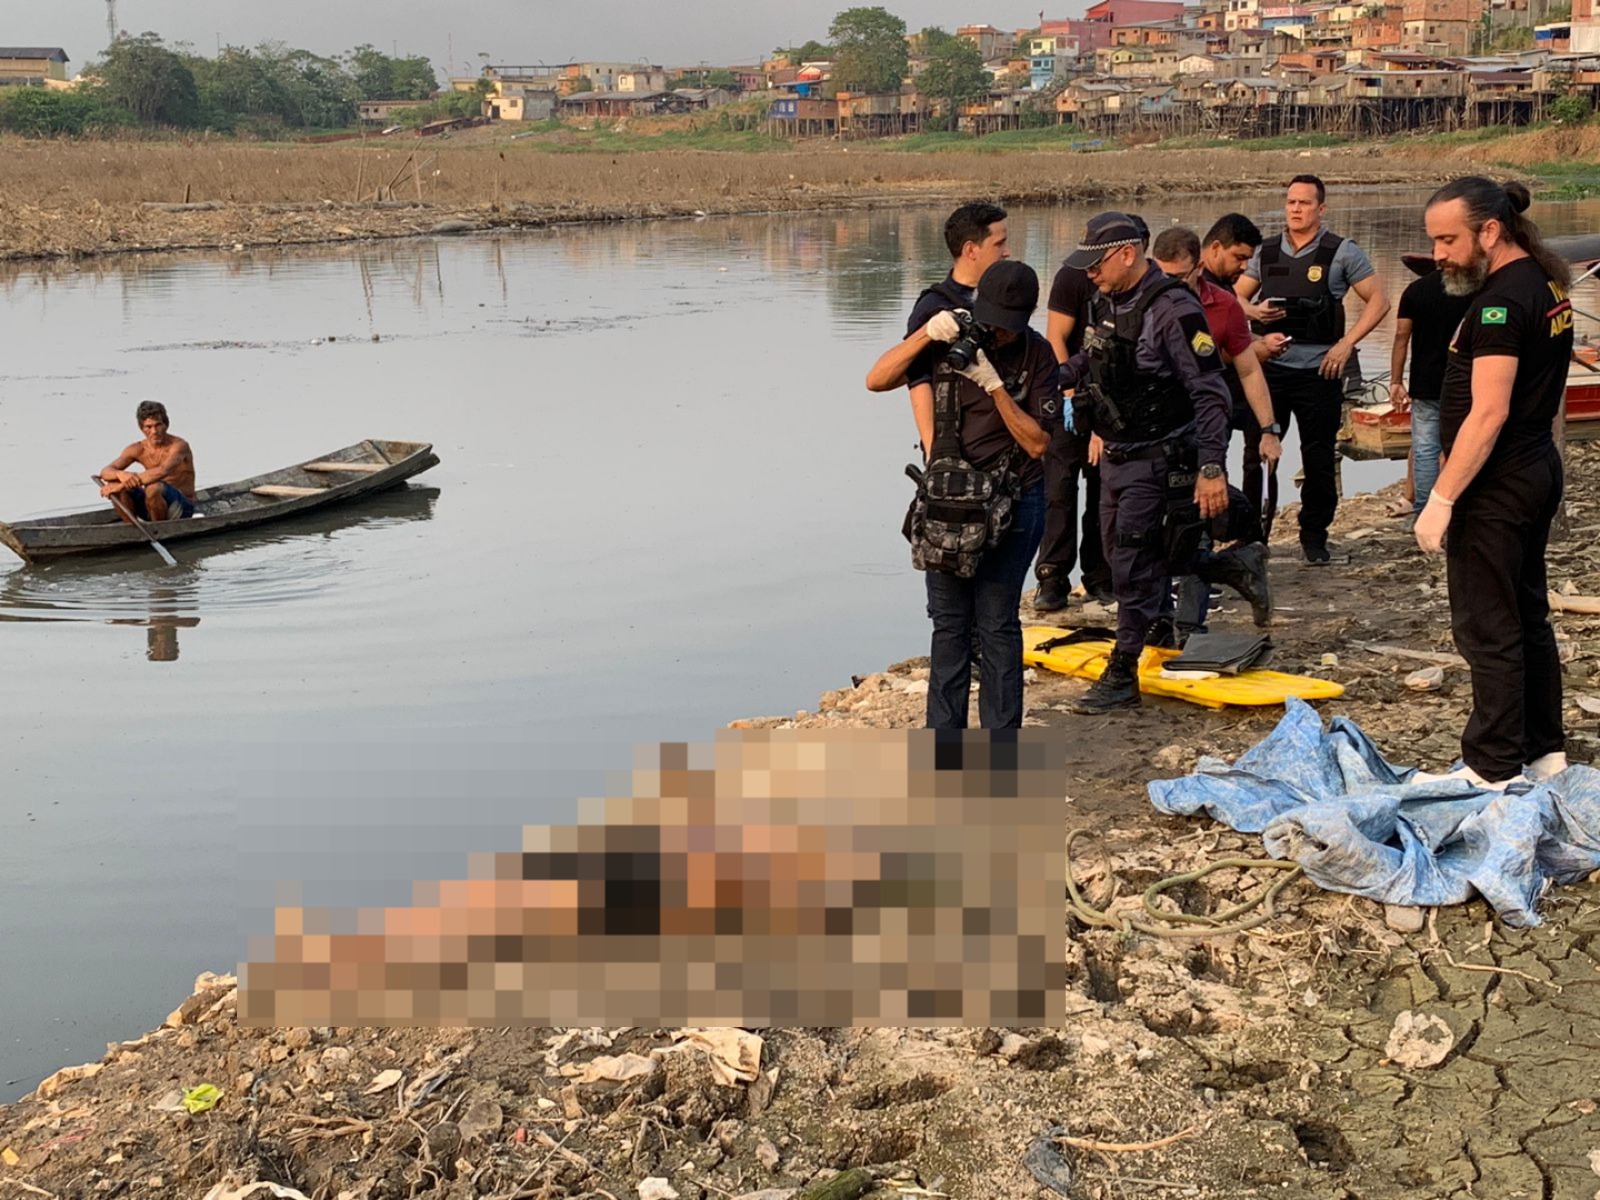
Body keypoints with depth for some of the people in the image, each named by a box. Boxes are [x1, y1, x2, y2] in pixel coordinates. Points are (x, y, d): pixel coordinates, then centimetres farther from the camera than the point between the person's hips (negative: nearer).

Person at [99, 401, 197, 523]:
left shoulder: (179, 445, -15)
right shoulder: (138, 450, 2)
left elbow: (162, 471, -34)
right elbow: (105, 472, -6)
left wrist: (121, 484, -35)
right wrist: (120, 474, -33)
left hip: (182, 507, -5)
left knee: (154, 488, -35)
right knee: (114, 486, -14)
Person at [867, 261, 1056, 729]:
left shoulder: (1037, 356, -9)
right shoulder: (951, 337, -3)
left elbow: (1038, 442, -12)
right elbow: (876, 378, -6)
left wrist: (996, 386, -23)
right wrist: (925, 334, -19)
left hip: (1011, 502, -3)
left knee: (996, 624, -3)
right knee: (949, 622, 9)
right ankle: (945, 736, 19)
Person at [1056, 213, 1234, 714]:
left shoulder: (1173, 310, -20)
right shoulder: (1104, 304, 5)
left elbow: (1210, 394, -21)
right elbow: (1087, 361, 24)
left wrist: (1212, 468, -25)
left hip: (1159, 459, -8)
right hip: (1115, 455, 9)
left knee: (1133, 562, -8)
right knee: (1121, 553, 18)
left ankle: (1122, 675, -1)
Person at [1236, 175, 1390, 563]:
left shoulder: (1341, 252, -1)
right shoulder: (1266, 253, 9)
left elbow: (1378, 301, -1)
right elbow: (1235, 298, 17)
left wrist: (1345, 344, -10)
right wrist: (1254, 311, -6)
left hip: (1319, 371, -3)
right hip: (1270, 368, 3)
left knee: (1319, 459, 5)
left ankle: (1314, 536, 18)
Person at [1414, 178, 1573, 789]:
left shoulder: (1502, 300, -20)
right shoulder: (1545, 282, 11)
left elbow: (1488, 413, -25)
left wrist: (1441, 499, -23)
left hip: (1497, 486, -10)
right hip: (1537, 469, 10)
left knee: (1488, 628, -3)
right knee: (1527, 615, 18)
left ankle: (1494, 771, 4)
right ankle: (1544, 750, 27)